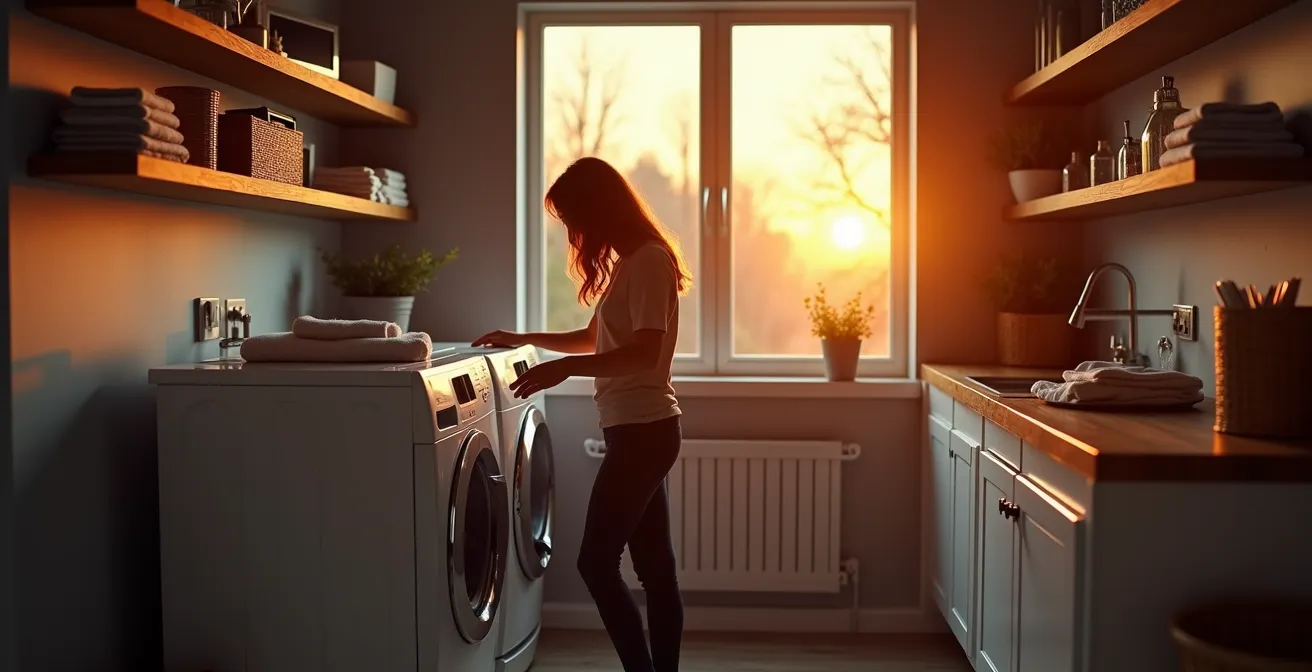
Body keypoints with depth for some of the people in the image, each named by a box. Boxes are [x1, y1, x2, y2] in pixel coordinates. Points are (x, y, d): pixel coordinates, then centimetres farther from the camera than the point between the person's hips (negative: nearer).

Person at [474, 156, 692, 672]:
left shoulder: (649, 260, -13)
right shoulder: (629, 263, 17)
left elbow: (646, 352, -23)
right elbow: (596, 339, 28)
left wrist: (565, 369, -28)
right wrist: (524, 340, 25)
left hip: (643, 430, -10)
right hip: (640, 429, 10)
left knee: (596, 561, -6)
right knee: (655, 567, 11)